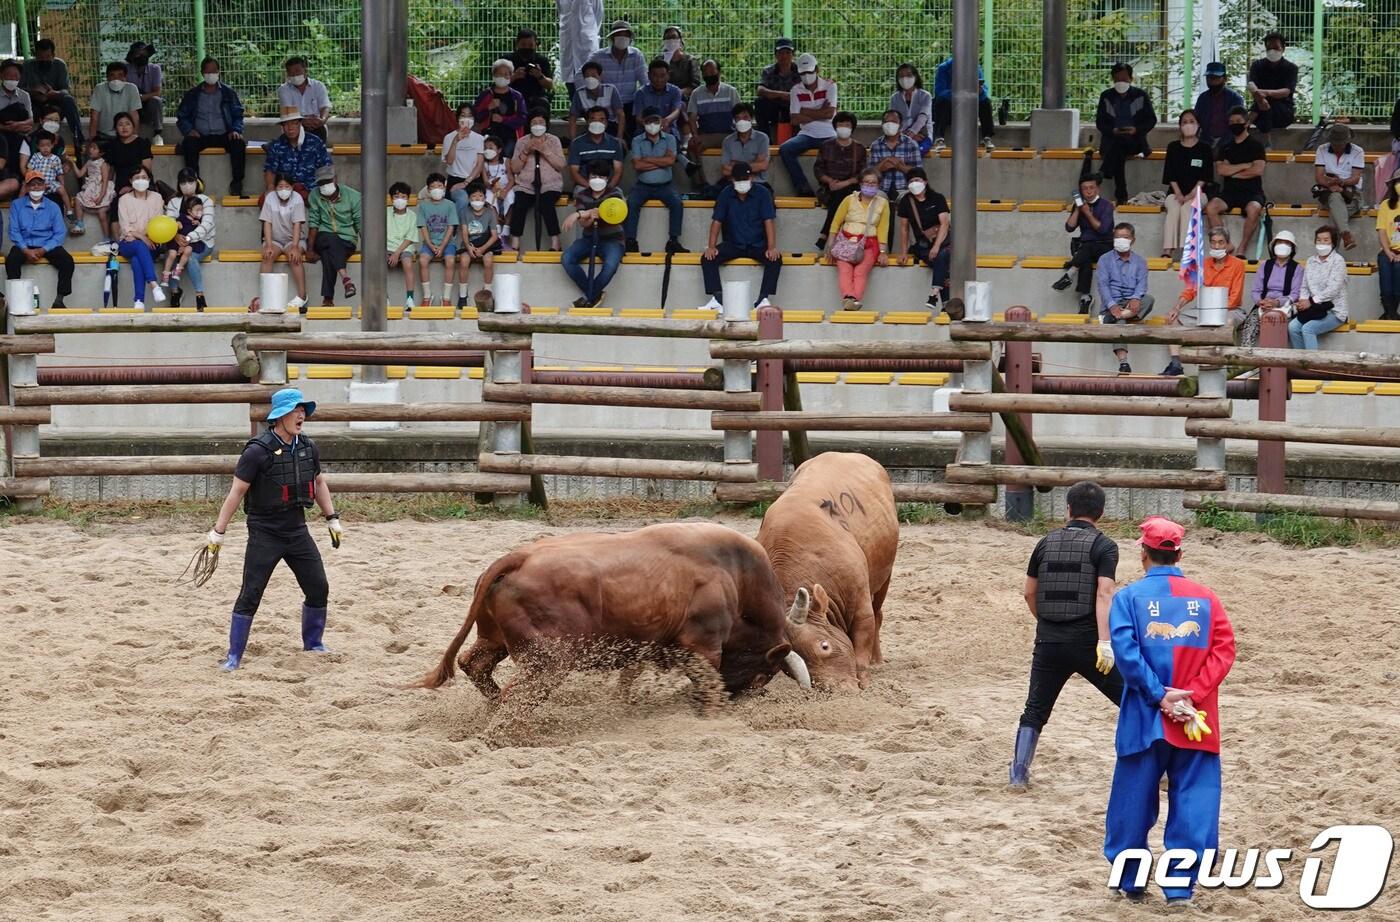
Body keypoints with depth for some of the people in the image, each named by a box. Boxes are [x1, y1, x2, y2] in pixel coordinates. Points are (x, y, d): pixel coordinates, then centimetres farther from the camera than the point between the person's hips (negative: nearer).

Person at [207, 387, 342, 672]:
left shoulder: (308, 448, 3)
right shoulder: (258, 451, -16)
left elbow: (319, 482, 20)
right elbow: (236, 492, -14)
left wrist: (332, 519, 19)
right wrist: (218, 531, -15)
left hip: (297, 531, 6)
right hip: (265, 534, -6)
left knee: (318, 589, 8)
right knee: (250, 595, -7)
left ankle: (313, 644, 28)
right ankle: (234, 656, 0)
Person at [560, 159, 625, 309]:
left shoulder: (615, 193, -4)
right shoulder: (582, 195, 4)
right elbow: (584, 223, -5)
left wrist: (579, 214, -29)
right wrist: (590, 216, -30)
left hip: (611, 239, -3)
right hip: (589, 238, 3)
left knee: (611, 264, -36)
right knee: (566, 259, -25)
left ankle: (589, 298, -13)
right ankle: (595, 295, -13)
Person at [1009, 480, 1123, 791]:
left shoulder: (1046, 543, 9)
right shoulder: (1103, 546, -4)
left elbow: (1029, 592, 15)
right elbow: (1104, 594, -16)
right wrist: (1104, 642, -21)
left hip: (1049, 643, 3)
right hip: (1087, 642, -3)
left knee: (1035, 710, 14)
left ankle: (1019, 773, 6)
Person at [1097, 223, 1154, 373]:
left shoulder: (1140, 262, 16)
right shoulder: (1105, 260, 11)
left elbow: (1142, 283, 0)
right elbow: (1103, 284, -2)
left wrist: (1136, 298, -24)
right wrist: (1112, 306, -20)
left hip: (1131, 304, 2)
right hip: (1112, 303, -2)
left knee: (1148, 299, -31)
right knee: (1118, 321, -35)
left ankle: (1111, 318, -43)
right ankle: (1123, 363, -50)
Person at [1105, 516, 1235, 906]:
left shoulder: (1129, 597, -2)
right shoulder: (1205, 598, 4)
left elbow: (1126, 652, -13)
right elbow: (1224, 650, -4)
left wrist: (1160, 697, -11)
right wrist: (1189, 696, -10)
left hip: (1145, 718, -1)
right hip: (1196, 721, 1)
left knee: (1134, 799, 11)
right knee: (1193, 799, 5)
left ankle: (1130, 879, 22)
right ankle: (1180, 885, 1)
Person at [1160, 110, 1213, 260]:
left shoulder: (1205, 149, 8)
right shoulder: (1173, 148, 14)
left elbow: (1204, 177, -1)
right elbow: (1170, 175, 7)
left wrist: (1191, 194, -14)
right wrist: (1178, 194, -9)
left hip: (1197, 192, -2)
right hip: (1176, 192, 2)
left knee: (1187, 208, -33)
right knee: (1173, 208, -31)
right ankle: (1168, 250, -43)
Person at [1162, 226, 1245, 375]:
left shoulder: (1237, 264, -4)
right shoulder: (1204, 265, 11)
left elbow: (1233, 298, -10)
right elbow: (1190, 290, 7)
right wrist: (1176, 308, -11)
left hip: (1229, 310, -5)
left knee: (1229, 321, -40)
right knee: (1172, 318, -11)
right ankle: (1175, 364, -23)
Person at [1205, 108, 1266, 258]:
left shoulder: (1256, 146, 7)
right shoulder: (1225, 147, 17)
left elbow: (1257, 170, -7)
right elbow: (1220, 170, 1)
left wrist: (1232, 171, 0)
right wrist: (1245, 166, -4)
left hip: (1252, 191, -3)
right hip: (1229, 191, 3)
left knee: (1253, 209, -38)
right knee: (1211, 208, -28)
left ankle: (1242, 249, -27)